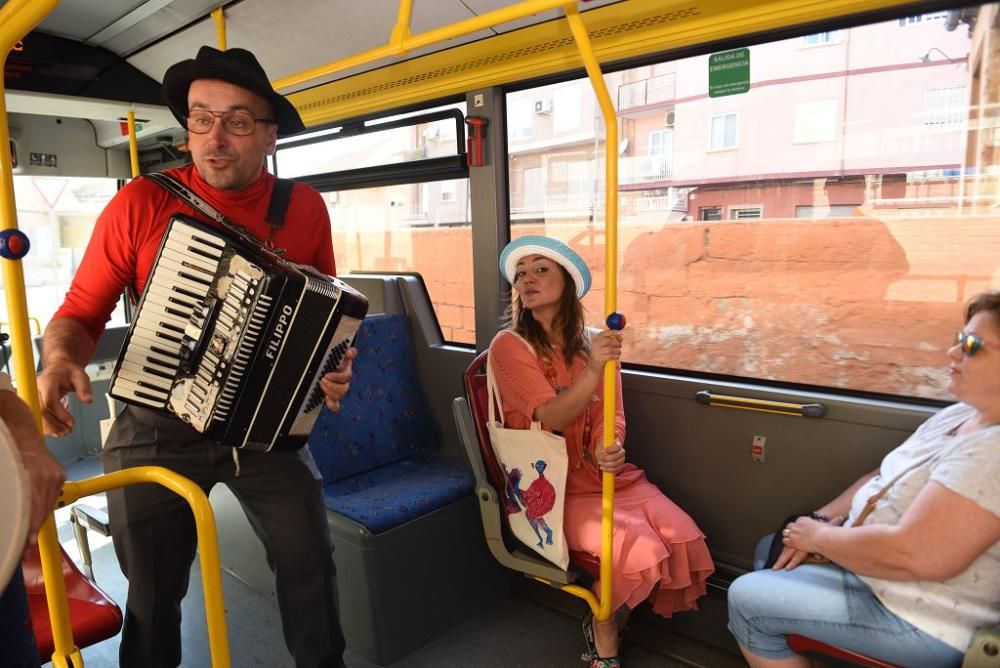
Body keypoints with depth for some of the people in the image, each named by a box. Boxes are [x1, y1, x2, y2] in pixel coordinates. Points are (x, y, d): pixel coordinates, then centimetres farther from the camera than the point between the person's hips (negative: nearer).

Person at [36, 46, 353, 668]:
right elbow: (82, 311, -3)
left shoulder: (307, 209, -4)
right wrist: (61, 358, -24)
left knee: (310, 563, 7)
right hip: (157, 429, -1)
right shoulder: (140, 204, -10)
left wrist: (337, 365, -10)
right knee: (153, 589, 11)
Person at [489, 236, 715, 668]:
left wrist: (610, 450, -24)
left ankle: (608, 622, 15)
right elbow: (551, 417, -18)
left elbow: (611, 414, 0)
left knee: (685, 540, -12)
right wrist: (593, 369, -35)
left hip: (607, 474, 5)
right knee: (640, 551, -23)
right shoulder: (509, 346, -10)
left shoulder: (594, 342, 6)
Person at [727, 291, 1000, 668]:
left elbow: (918, 556, -35)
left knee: (746, 599, -7)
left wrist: (818, 536, -19)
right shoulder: (960, 416, 3)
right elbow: (884, 480, 12)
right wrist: (823, 521, -3)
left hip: (919, 621, -10)